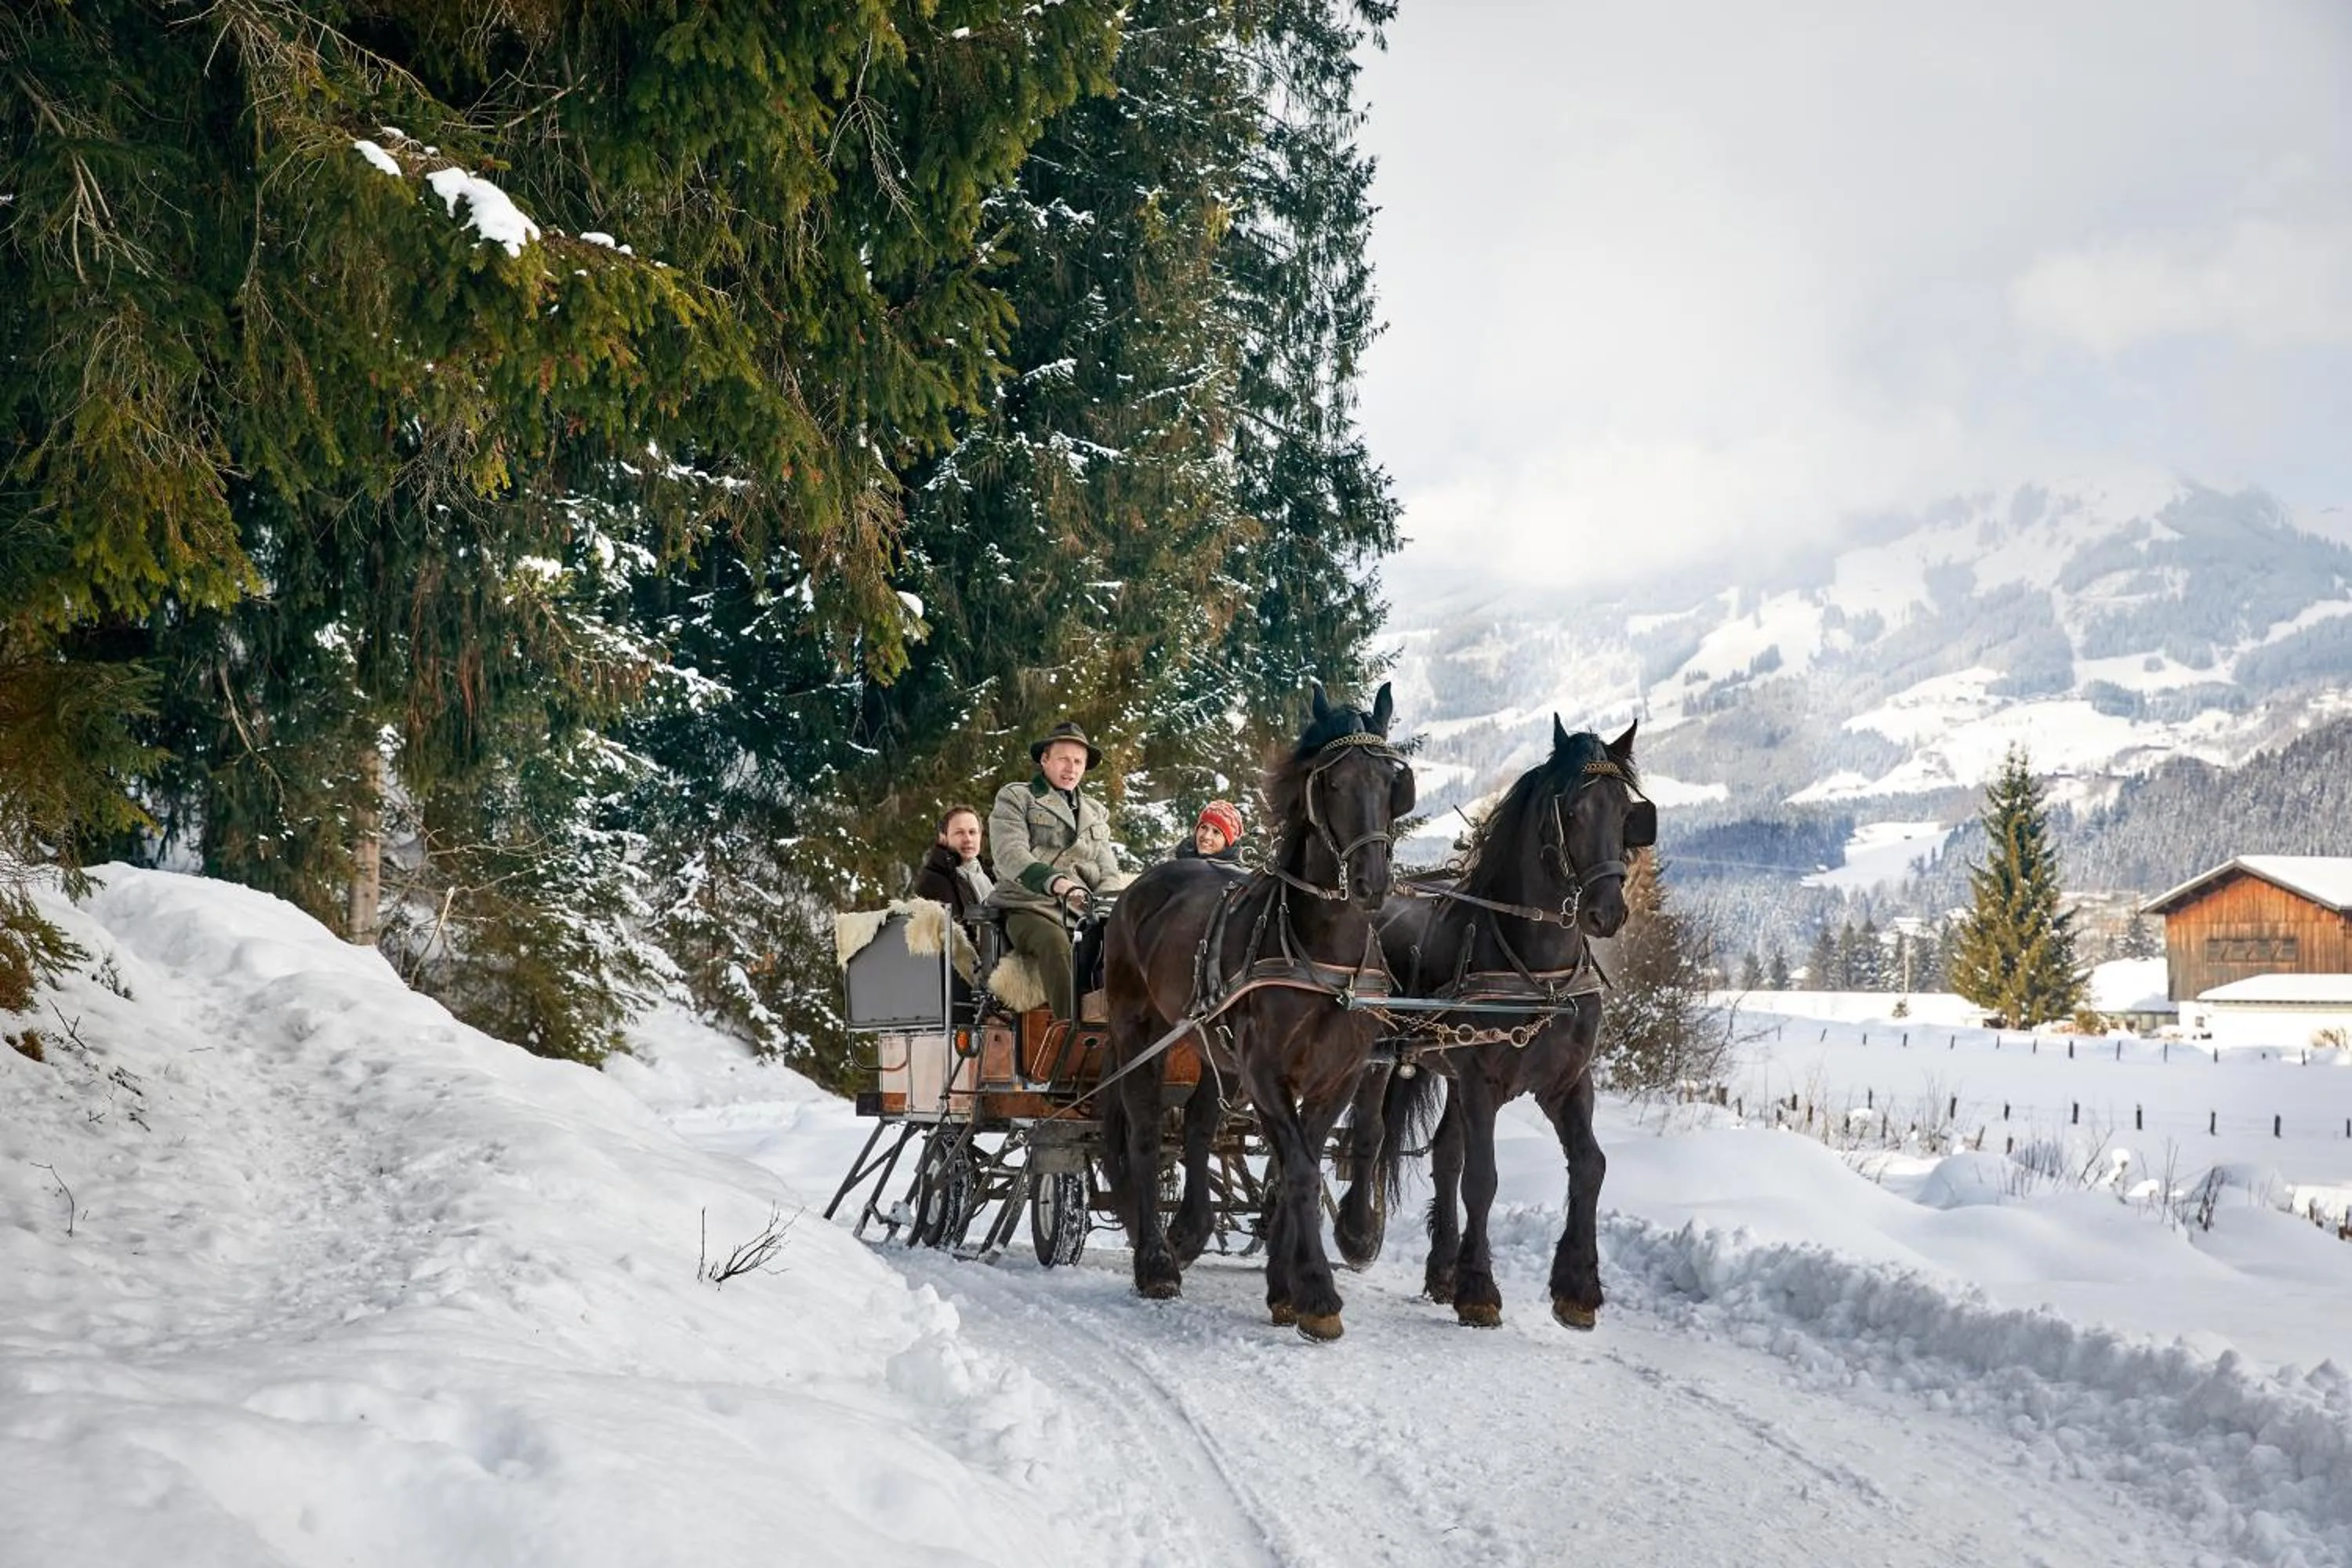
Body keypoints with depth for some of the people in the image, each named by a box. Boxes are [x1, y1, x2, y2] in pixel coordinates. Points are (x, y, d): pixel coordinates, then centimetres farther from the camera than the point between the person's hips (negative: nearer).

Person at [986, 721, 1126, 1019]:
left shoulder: (1096, 813, 27)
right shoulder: (1015, 798, 10)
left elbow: (1109, 873, 18)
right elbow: (1011, 855, -8)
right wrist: (1056, 883, -26)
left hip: (1082, 913, 4)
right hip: (1028, 908, -4)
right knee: (1058, 945, -38)